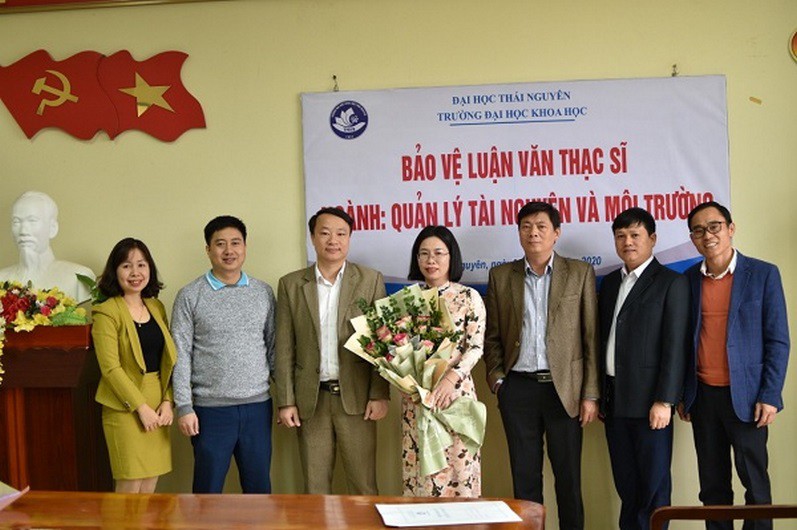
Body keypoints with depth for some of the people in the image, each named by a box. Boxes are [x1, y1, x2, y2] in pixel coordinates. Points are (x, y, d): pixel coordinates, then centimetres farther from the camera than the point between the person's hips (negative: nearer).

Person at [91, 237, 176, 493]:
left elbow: (167, 360, 11)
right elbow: (110, 367, -12)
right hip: (126, 407, -5)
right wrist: (141, 406, -13)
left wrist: (167, 400, -1)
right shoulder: (107, 313, -7)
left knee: (149, 487, 8)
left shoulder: (156, 307, 12)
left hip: (158, 406, 6)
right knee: (130, 487, -2)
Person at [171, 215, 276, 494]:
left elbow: (273, 346, 10)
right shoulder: (189, 296, -2)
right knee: (208, 488, 8)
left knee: (259, 486, 11)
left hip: (258, 405, 3)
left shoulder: (264, 292, 7)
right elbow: (181, 355, -3)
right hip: (211, 408, -2)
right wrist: (184, 407, -8)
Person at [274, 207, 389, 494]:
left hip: (355, 397, -1)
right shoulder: (291, 284, 4)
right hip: (310, 400, 1)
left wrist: (379, 395, -7)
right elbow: (284, 348, 4)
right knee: (314, 487, 10)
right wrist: (285, 401, 0)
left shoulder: (370, 280, 1)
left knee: (363, 486, 5)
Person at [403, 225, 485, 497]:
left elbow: (476, 347, -6)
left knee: (457, 463, 0)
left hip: (456, 391, -3)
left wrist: (451, 378, -19)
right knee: (418, 467, 7)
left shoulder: (469, 297, -1)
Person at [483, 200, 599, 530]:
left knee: (568, 476, 5)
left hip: (564, 388, -1)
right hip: (518, 388, 2)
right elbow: (492, 336, 12)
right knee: (524, 476, 8)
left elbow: (591, 337, 1)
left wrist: (591, 394, -4)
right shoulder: (501, 276, 9)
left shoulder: (580, 273, 3)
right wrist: (496, 379, -1)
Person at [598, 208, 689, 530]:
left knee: (654, 483, 3)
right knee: (626, 485, 13)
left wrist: (664, 400, -16)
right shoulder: (610, 282, 14)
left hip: (648, 400, -6)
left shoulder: (671, 283, -6)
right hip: (614, 399, 6)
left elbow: (675, 346, -11)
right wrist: (598, 394, 10)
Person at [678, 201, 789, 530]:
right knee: (713, 484, 9)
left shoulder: (763, 274, -3)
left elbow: (778, 341, -4)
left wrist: (769, 396, -10)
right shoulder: (689, 279, 7)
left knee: (755, 481, 4)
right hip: (702, 395, 3)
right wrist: (681, 394, 8)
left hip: (745, 395, -3)